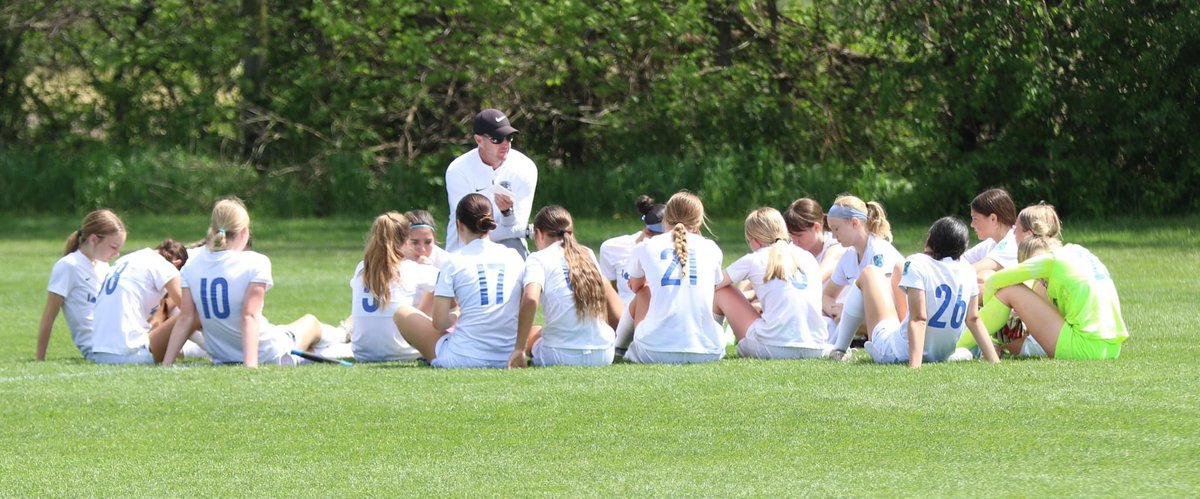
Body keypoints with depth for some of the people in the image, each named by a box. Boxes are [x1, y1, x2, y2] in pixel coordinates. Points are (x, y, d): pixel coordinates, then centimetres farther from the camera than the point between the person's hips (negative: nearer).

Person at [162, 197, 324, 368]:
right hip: (268, 356, -3)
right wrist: (250, 364, -31)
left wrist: (167, 364, -3)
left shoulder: (192, 265, -6)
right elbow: (249, 316, -26)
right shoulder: (256, 263, -19)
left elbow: (185, 318, -6)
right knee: (311, 322, 25)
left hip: (219, 358, 3)